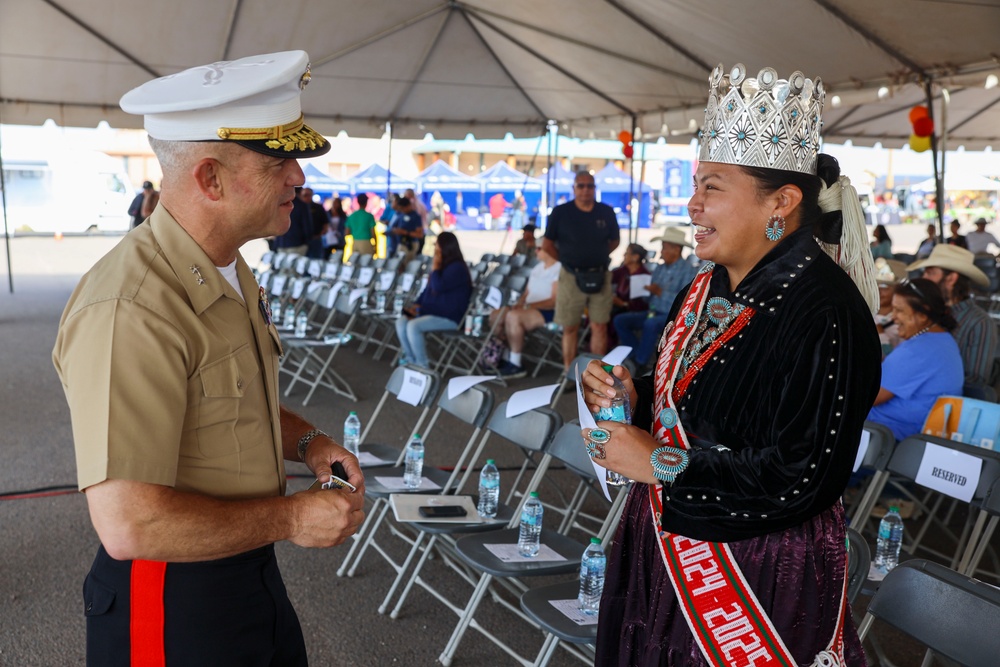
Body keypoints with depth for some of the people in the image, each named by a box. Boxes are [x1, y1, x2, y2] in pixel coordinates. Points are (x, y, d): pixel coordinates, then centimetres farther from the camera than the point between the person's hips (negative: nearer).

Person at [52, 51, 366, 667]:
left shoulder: (233, 271, 4)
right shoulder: (129, 314, -29)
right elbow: (130, 524, -33)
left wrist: (305, 441, 0)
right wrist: (290, 518, -22)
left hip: (252, 568, 9)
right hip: (172, 599, -9)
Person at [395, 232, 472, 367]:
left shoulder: (457, 268, -14)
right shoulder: (442, 266, 17)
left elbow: (438, 287, -26)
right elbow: (428, 290, 23)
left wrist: (435, 268, -12)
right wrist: (417, 304, 7)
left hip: (449, 317, -10)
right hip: (432, 312, 10)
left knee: (413, 326, -28)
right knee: (401, 322, -5)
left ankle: (423, 365, -19)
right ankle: (410, 359, -2)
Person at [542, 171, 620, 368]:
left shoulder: (606, 212, 4)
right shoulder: (561, 212, -1)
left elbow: (614, 241, 17)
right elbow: (547, 243, 6)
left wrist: (596, 257, 10)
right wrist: (566, 260, 5)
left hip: (600, 277, 2)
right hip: (571, 277, -2)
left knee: (600, 327, 2)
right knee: (570, 328, 3)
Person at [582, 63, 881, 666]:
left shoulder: (824, 313, -23)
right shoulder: (711, 287, 5)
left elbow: (802, 477, -26)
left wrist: (660, 465, -21)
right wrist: (634, 394, -4)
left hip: (759, 578, -8)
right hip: (671, 548, 8)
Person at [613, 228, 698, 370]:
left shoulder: (688, 270, -9)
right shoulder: (659, 269, 15)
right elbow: (652, 295, 15)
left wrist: (661, 293, -21)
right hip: (654, 313, 8)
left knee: (651, 324, -37)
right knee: (620, 320, -7)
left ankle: (640, 364, -20)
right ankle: (637, 356, -7)